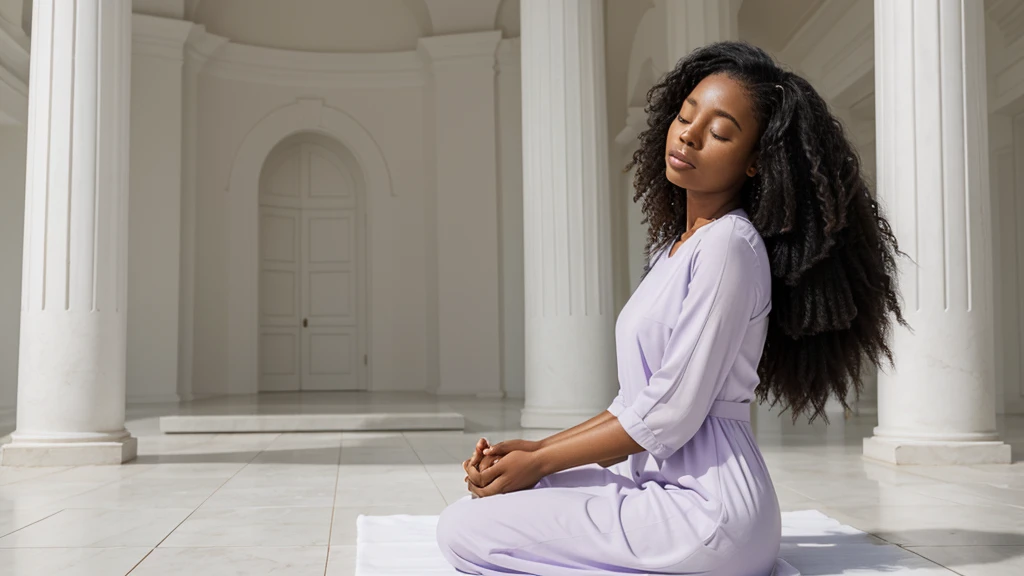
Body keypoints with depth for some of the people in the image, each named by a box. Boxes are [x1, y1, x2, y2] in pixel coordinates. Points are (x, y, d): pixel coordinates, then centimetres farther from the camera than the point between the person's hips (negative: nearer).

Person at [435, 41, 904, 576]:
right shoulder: (675, 246, 16)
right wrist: (535, 447, 7)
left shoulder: (730, 245, -14)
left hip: (705, 505, -10)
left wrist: (538, 461, -8)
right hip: (659, 479, 10)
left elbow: (669, 416, -18)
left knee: (461, 531, -13)